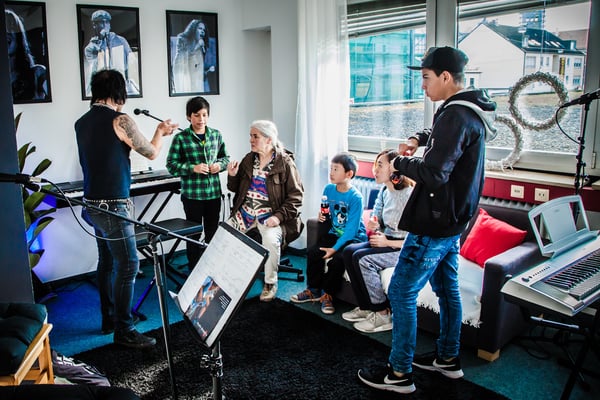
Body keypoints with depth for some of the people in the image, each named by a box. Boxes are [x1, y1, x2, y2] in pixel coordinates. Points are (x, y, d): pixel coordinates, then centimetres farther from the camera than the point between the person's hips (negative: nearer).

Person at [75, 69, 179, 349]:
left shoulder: (82, 123, 10)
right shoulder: (119, 120, -14)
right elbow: (151, 153, -3)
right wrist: (160, 132, 17)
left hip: (93, 204, 9)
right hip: (113, 206, -9)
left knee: (107, 262, 18)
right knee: (128, 266, -2)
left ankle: (108, 319, 29)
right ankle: (123, 330, 5)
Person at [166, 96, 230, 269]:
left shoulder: (216, 135, 5)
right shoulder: (181, 138, -6)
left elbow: (225, 157, 17)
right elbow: (171, 165, -6)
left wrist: (219, 164, -5)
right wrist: (193, 168, -18)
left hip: (214, 192, 4)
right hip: (192, 194, -3)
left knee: (213, 232, 14)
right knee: (194, 234, 7)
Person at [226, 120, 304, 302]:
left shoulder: (285, 163, -7)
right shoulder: (248, 159, 10)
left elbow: (296, 195, -9)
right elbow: (236, 189, 18)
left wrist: (279, 216, -20)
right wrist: (232, 176, -4)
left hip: (270, 216, -5)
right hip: (245, 212, 5)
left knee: (271, 240, -32)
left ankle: (270, 283, -8)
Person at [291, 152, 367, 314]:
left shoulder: (355, 197, -19)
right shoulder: (328, 189, -1)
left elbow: (351, 229, -21)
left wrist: (335, 248, -27)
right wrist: (321, 216, -10)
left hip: (353, 238, -6)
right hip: (334, 233, 6)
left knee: (337, 259, -29)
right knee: (312, 252, -16)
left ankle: (327, 294, -5)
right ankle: (313, 290, 4)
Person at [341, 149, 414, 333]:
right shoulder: (384, 191, 4)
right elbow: (375, 219, 15)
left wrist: (387, 242, -21)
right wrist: (373, 225, -8)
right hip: (387, 241, 9)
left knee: (362, 258, -25)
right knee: (349, 251, -10)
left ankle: (382, 314, -10)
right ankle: (366, 307, 0)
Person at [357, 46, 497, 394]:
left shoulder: (456, 116, -22)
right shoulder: (472, 111, 10)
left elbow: (433, 175, -30)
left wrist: (400, 162, -13)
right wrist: (420, 139, 14)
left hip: (434, 224, -10)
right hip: (453, 221, 10)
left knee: (401, 292, -2)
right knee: (447, 288, 19)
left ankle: (400, 374, 8)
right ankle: (448, 358, 35)